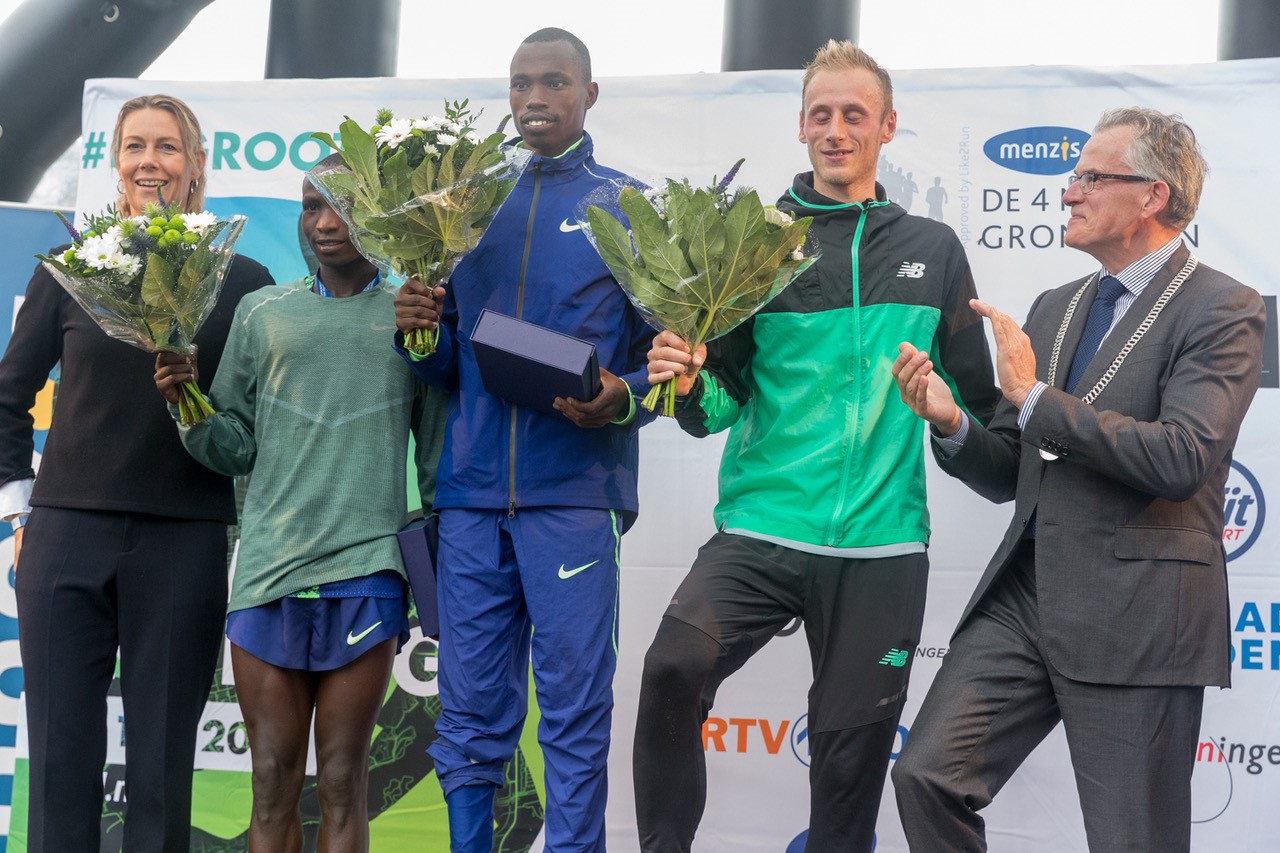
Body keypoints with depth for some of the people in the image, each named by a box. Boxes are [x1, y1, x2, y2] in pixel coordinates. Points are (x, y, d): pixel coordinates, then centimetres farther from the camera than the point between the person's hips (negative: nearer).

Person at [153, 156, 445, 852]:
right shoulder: (263, 313, 13)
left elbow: (438, 454, 12)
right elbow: (235, 447, 12)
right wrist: (187, 406, -6)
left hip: (366, 568, -1)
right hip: (268, 565, 2)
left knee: (342, 782, 1)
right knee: (272, 782, 4)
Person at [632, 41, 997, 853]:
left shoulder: (934, 251, 10)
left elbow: (974, 392, 17)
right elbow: (724, 402, 3)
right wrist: (688, 386, -16)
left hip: (882, 547, 2)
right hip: (761, 531, -2)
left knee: (852, 750, 7)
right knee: (674, 669, -25)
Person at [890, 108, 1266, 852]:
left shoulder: (1222, 310, -7)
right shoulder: (1056, 308, 15)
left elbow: (1183, 458, -22)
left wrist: (1035, 397, -18)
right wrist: (951, 423, -4)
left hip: (1134, 617, -6)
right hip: (1026, 594, 6)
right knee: (927, 775, -2)